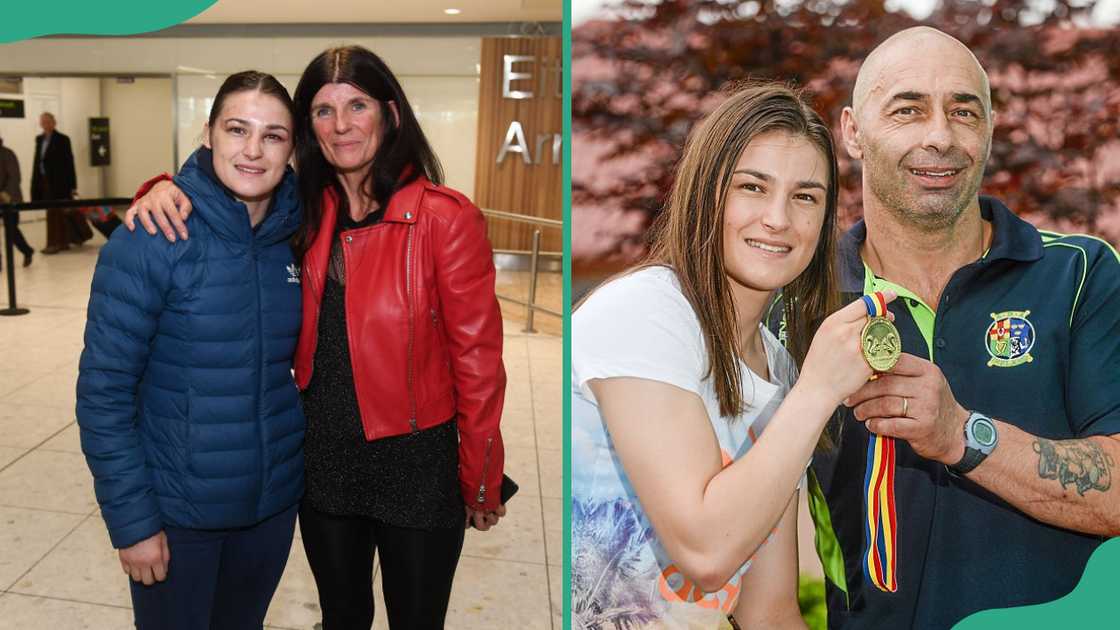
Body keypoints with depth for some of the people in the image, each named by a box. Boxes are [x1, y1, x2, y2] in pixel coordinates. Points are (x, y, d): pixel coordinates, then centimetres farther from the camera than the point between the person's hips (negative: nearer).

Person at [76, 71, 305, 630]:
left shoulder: (297, 236, -3)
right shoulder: (150, 241, -17)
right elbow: (103, 390, -14)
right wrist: (131, 519, -14)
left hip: (274, 500, 4)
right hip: (177, 511, -4)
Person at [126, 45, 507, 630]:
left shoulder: (446, 218, -16)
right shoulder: (305, 214, -1)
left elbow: (476, 359, -13)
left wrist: (482, 483, -7)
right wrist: (164, 190, -14)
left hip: (415, 462, -4)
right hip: (321, 456, 5)